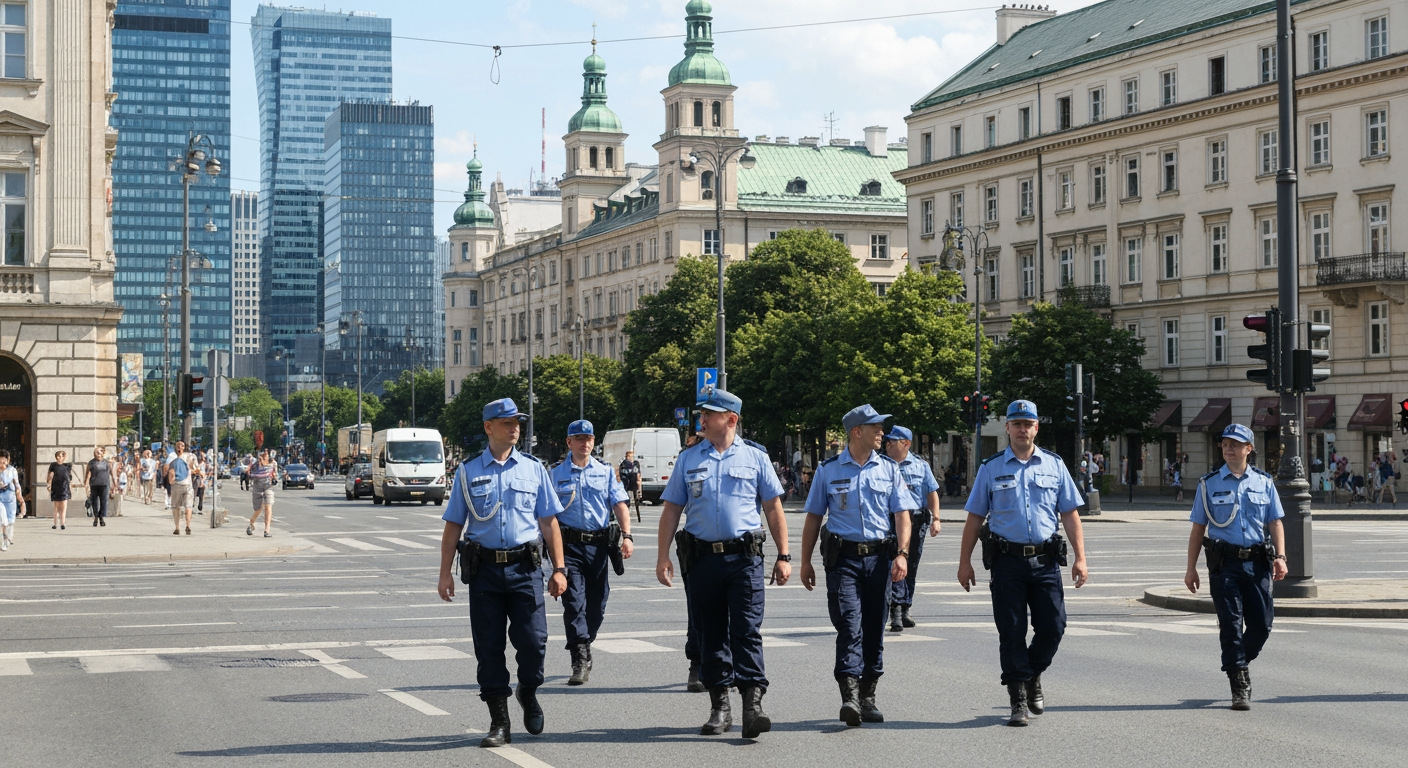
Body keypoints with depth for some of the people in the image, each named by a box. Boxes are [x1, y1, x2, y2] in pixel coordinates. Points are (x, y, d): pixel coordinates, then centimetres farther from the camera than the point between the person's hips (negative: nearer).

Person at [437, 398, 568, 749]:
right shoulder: (468, 472, 7)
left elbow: (549, 523, 10)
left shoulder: (533, 469, 9)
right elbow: (453, 525, 8)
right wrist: (445, 573, 2)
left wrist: (559, 568, 3)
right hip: (484, 568, 0)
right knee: (489, 647, 1)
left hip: (525, 567, 0)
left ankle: (528, 692, 24)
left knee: (533, 641, -7)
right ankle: (499, 723, 10)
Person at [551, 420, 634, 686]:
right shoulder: (557, 474, 6)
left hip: (599, 544, 2)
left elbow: (620, 504, 5)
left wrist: (627, 536, -8)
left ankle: (583, 648, 26)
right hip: (570, 545, -2)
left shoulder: (606, 471, 10)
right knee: (574, 602, -12)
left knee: (596, 604, 8)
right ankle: (581, 659, -14)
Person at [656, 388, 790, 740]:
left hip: (745, 557, -2)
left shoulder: (755, 458, 6)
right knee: (710, 634, 7)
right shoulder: (688, 459, 10)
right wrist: (663, 556, 1)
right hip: (701, 559, 2)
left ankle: (753, 704, -12)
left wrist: (783, 556, 2)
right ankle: (719, 707, 15)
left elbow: (773, 509, 7)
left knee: (747, 632, -9)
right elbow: (671, 509, 9)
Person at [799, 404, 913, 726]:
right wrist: (806, 562, 6)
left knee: (874, 628, 7)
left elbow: (901, 514, 4)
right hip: (843, 557, -2)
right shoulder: (828, 470, 5)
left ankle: (868, 696, 17)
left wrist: (902, 554, -10)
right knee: (849, 626, -12)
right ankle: (849, 697, -19)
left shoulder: (889, 469, 9)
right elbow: (813, 517, 9)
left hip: (879, 556, 2)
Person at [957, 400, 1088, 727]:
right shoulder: (991, 469, 6)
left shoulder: (1054, 466, 9)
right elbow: (975, 517, 7)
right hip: (1007, 561, -1)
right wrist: (964, 562, 2)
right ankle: (1018, 699, 9)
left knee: (1053, 627, 0)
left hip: (1045, 561, 1)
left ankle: (1032, 677, 27)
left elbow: (1069, 514, 9)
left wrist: (1080, 558, 1)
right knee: (1011, 633, 0)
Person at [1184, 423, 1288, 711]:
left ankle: (1241, 662, 30)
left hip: (1258, 563, 2)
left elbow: (1275, 523, 10)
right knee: (1231, 625, -4)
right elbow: (1198, 529, 7)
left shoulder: (1264, 482, 10)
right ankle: (1240, 686, 2)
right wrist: (1191, 568, 2)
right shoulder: (1209, 484, 6)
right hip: (1224, 563, -2)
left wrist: (1280, 557, -5)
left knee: (1261, 625, 2)